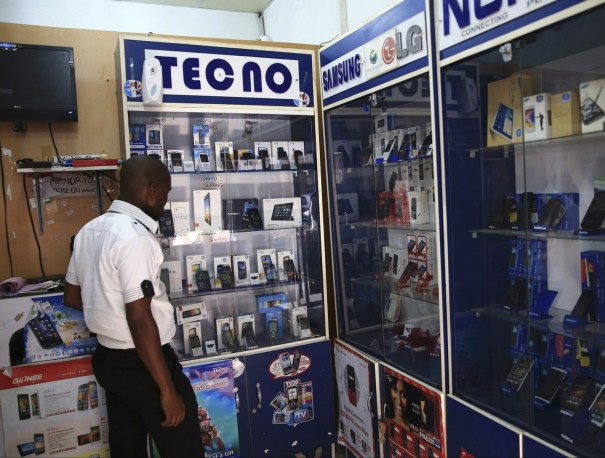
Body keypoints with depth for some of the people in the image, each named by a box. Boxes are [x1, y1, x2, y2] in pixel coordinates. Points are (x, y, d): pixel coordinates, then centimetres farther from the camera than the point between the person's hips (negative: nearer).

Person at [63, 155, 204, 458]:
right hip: (141, 365, -9)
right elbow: (140, 321, -26)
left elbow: (72, 297, 14)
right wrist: (167, 389, -20)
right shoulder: (135, 238, -24)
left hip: (108, 359, 9)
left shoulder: (89, 231, 3)